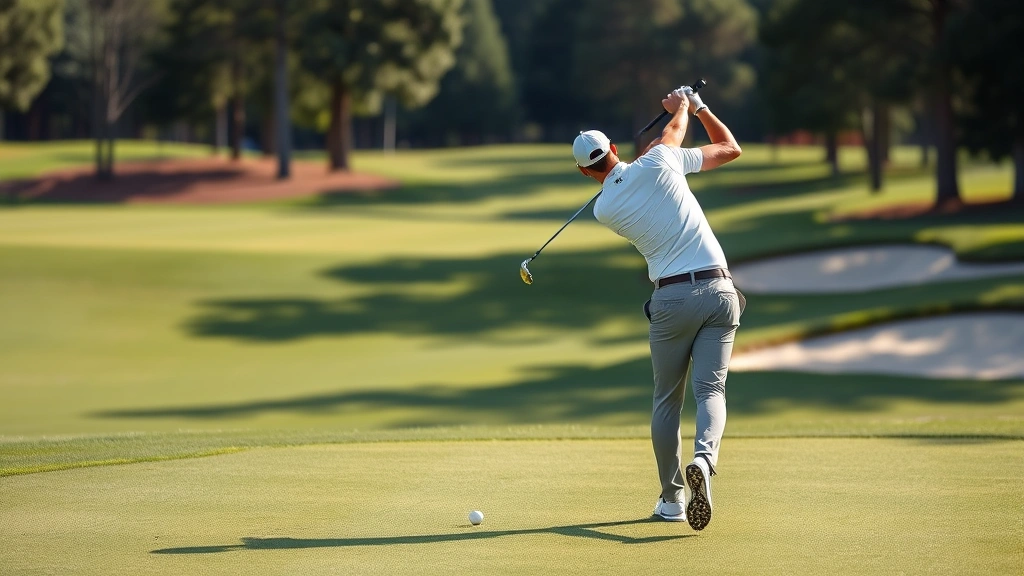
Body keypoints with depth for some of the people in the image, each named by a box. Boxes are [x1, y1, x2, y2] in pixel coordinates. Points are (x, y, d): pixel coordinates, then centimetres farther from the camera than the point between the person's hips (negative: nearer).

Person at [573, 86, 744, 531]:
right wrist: (689, 106, 27)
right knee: (710, 390, 0)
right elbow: (730, 149, 13)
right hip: (719, 291, 1)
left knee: (667, 400, 14)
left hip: (671, 298, 0)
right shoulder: (658, 164, -2)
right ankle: (703, 459, -29)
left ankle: (672, 498, 15)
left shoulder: (604, 209, 2)